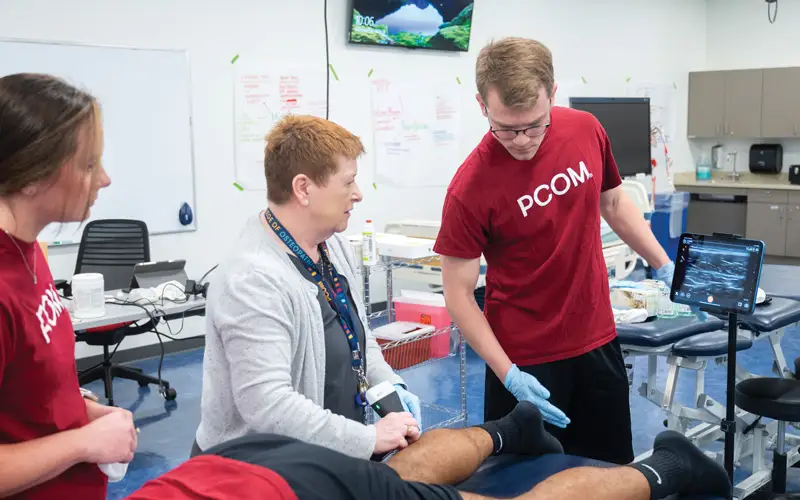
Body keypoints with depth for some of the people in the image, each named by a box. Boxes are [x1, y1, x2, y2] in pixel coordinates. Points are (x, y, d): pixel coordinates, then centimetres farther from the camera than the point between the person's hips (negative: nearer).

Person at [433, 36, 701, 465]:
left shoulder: (586, 131, -7)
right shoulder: (471, 187, -21)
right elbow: (458, 295, -15)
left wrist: (665, 267, 14)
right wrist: (509, 375, -20)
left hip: (597, 341, 5)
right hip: (524, 357, -4)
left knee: (611, 469, 17)